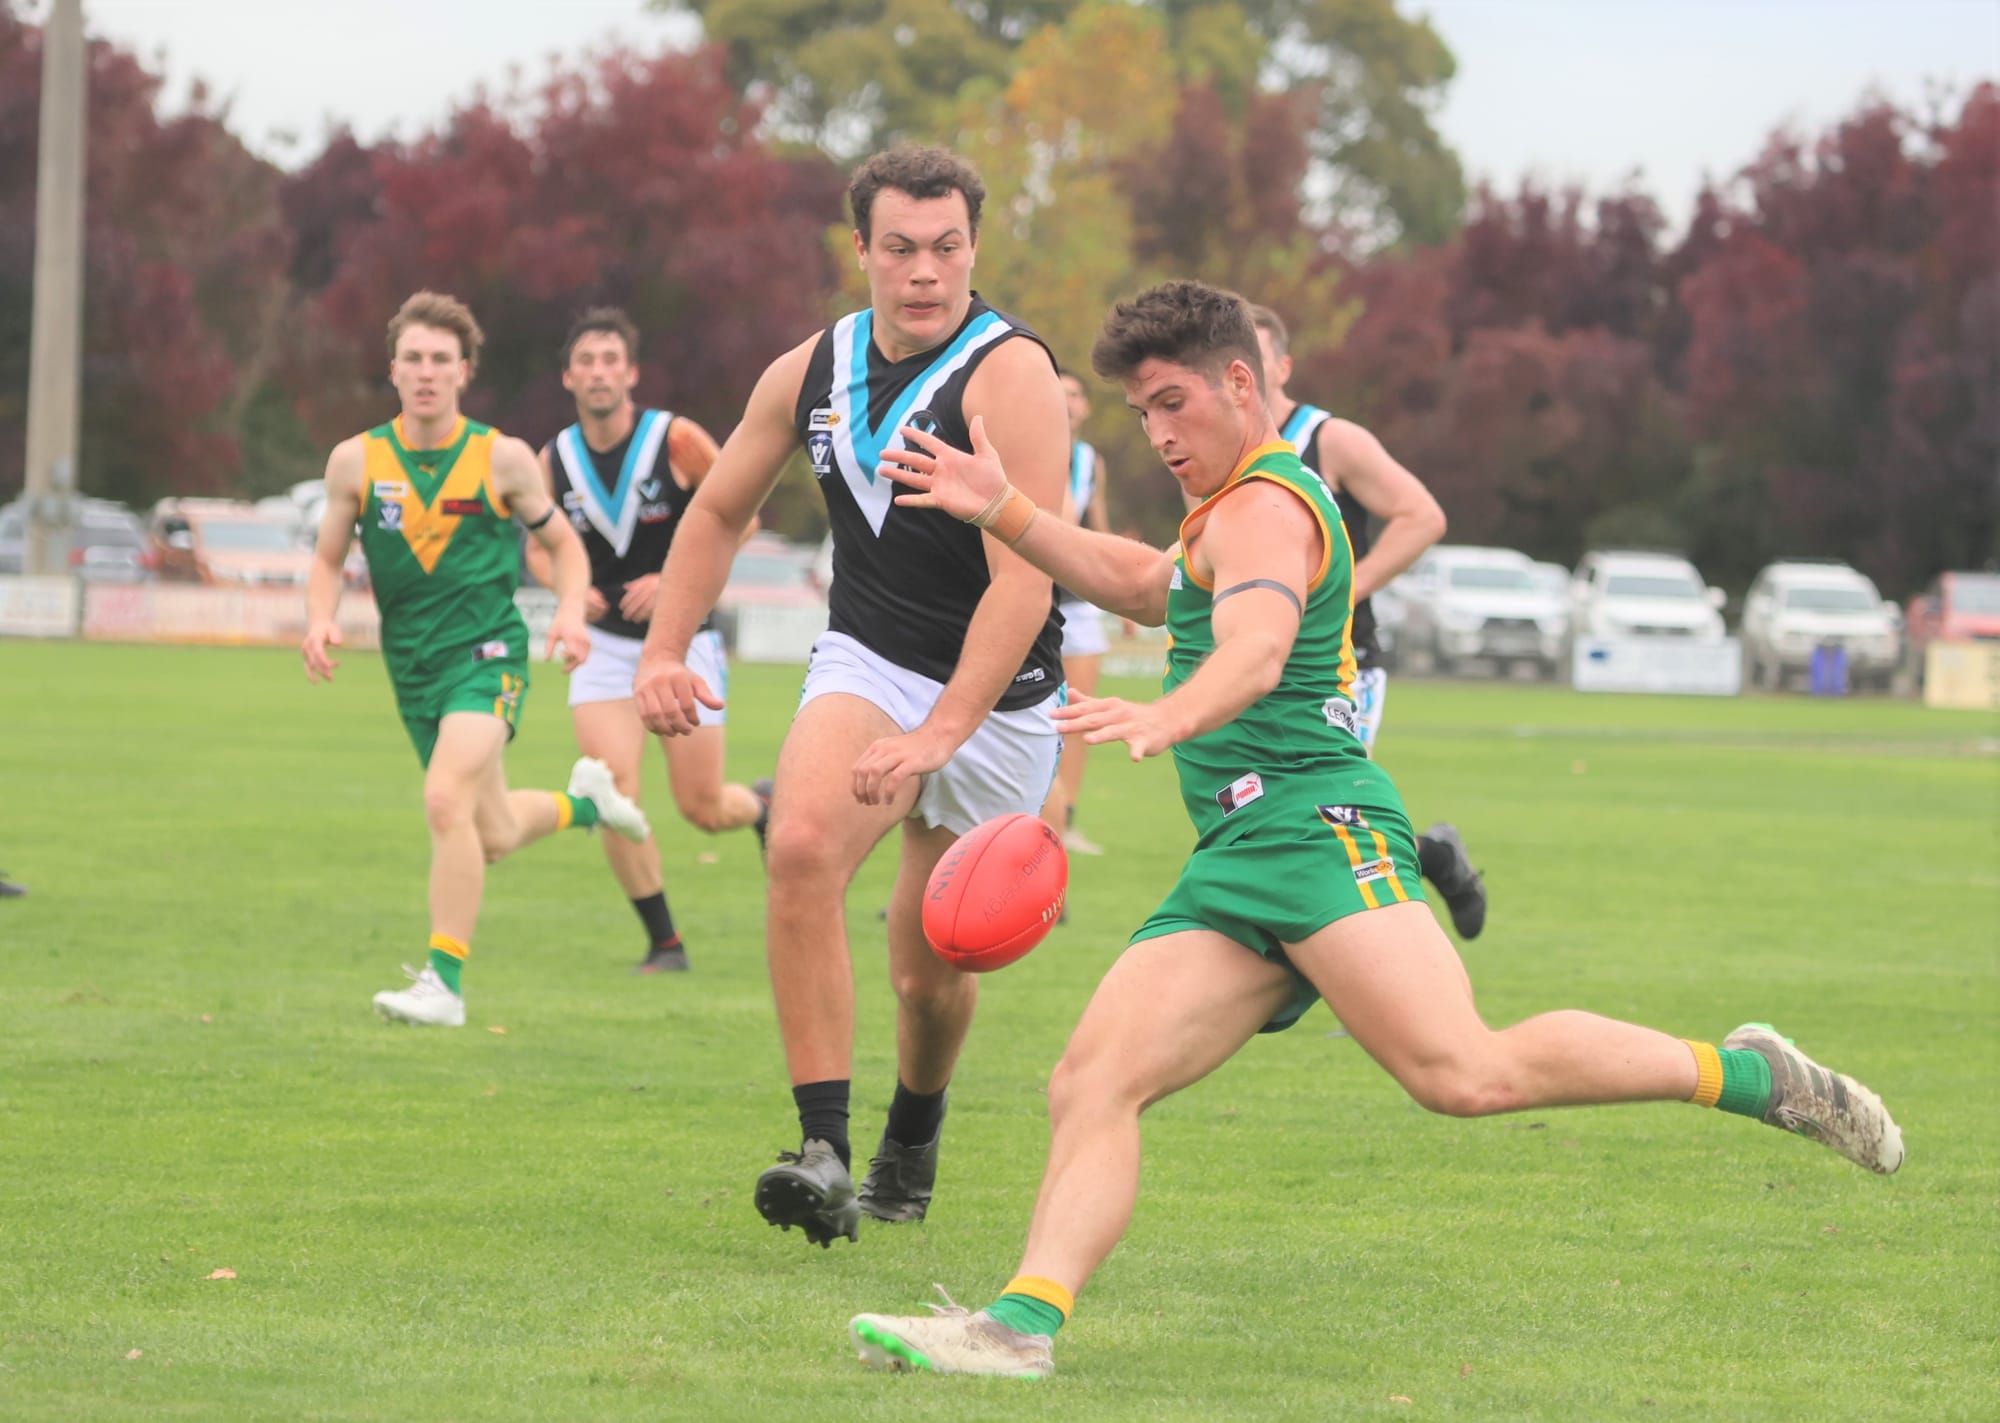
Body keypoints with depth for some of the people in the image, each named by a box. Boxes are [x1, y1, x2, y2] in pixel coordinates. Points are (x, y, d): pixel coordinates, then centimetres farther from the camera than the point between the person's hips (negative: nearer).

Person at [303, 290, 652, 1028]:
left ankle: (444, 980, -19)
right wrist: (320, 619, -12)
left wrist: (571, 611, -12)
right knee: (493, 837, 13)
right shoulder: (357, 460, -2)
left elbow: (563, 543, 6)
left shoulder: (502, 458, -6)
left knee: (446, 799, -26)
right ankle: (582, 800, 47)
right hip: (412, 664, 4)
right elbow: (328, 559, 9)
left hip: (487, 654, -4)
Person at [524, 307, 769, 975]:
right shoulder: (555, 461, -3)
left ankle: (768, 807, 38)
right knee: (612, 792, -15)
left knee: (703, 808, 1)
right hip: (604, 643, 2)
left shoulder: (676, 440, -12)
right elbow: (539, 547, 12)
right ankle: (663, 941, -2)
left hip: (682, 638, -2)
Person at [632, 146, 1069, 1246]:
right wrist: (662, 650, 3)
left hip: (997, 700, -3)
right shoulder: (813, 370, 0)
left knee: (932, 970, 5)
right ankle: (823, 1149, -29)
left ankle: (910, 1147, 38)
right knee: (801, 846, -28)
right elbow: (719, 510, 16)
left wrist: (939, 732, -36)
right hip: (865, 663, 3)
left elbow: (1023, 585, -26)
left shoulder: (1009, 372, -19)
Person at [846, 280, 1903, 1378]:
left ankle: (1742, 1073, -13)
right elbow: (1140, 586, 47)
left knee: (1465, 1074, -26)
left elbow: (1255, 651, -26)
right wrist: (1003, 511, 37)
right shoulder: (1250, 506, 28)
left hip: (1312, 821, -10)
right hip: (1231, 866, 10)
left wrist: (1169, 717, -46)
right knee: (1091, 1085, -7)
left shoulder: (1264, 509, -5)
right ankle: (1027, 1320, -21)